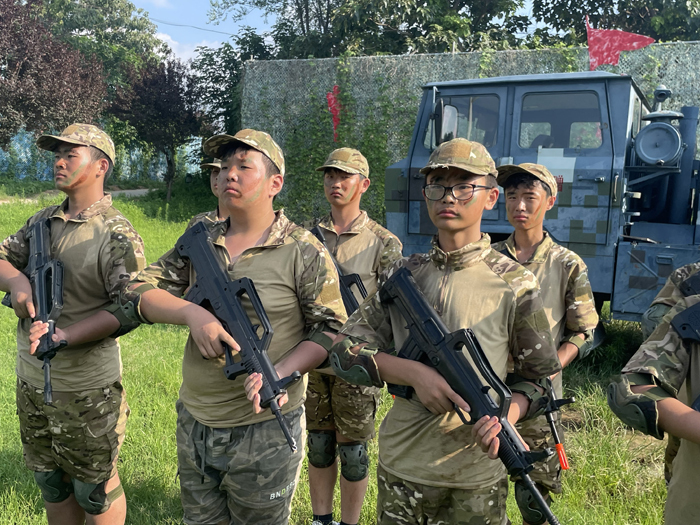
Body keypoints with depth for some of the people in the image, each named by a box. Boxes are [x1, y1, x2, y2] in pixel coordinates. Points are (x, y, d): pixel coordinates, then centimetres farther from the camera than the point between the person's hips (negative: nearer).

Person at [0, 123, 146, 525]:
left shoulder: (118, 235, -15)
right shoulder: (43, 221, 7)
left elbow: (130, 308, -21)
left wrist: (64, 335, -30)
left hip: (86, 390, -6)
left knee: (95, 490, 11)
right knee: (52, 483, 23)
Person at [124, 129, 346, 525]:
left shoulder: (304, 252, -10)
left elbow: (330, 331, -8)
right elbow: (141, 292, 2)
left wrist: (280, 373, -23)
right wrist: (192, 313, -17)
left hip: (265, 430, -4)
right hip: (193, 424, 5)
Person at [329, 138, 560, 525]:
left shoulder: (515, 285, -8)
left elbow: (541, 378, 0)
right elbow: (346, 351, -4)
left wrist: (505, 415, -20)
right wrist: (413, 372, -18)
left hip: (475, 480, -2)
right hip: (400, 468, 2)